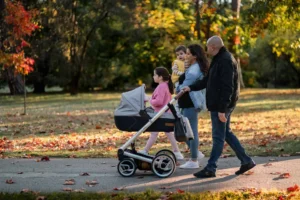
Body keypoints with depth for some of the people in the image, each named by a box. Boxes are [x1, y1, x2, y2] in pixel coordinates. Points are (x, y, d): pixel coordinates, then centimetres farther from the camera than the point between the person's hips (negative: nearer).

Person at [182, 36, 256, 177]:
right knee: (226, 133, 16)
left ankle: (210, 168, 4)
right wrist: (192, 87, 16)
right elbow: (208, 80, 23)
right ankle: (246, 161, 21)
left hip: (222, 105, -10)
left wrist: (222, 109, -25)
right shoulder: (219, 59, 14)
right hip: (219, 105, 10)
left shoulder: (226, 61, -19)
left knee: (218, 136, -2)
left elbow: (227, 88, -24)